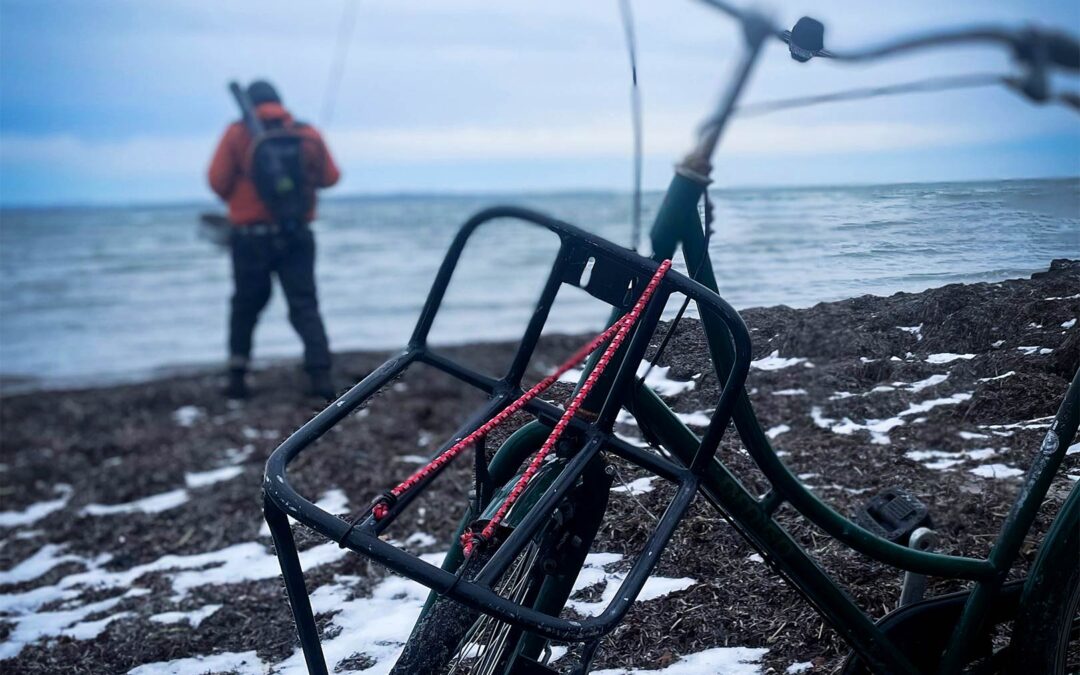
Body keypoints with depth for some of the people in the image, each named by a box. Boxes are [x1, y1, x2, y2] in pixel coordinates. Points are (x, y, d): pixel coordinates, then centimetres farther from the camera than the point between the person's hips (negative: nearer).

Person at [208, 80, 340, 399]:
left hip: (251, 237, -1)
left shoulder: (237, 133, -4)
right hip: (297, 235, 1)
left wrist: (237, 200, 14)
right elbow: (330, 177, 4)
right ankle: (321, 374, -11)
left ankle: (237, 378, 19)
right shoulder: (307, 134, 1)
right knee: (304, 304, 3)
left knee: (246, 306, 14)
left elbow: (218, 181, -6)